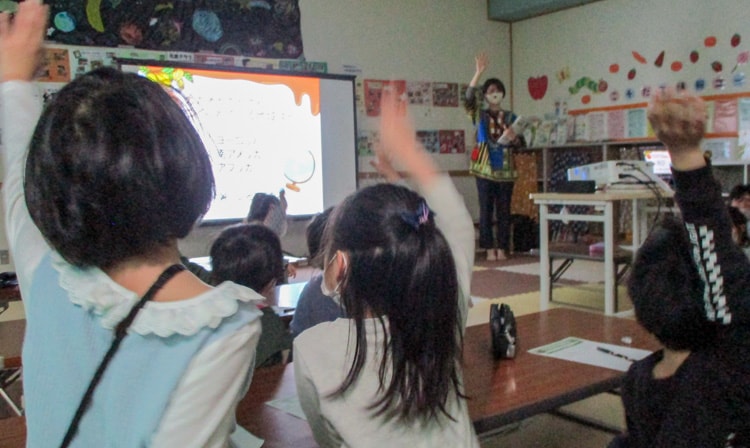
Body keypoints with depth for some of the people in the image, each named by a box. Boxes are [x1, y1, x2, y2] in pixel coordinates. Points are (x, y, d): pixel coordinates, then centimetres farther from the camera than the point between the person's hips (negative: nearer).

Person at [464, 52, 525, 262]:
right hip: (485, 168, -1)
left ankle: (502, 248, 10)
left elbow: (521, 144, 10)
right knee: (486, 210, -1)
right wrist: (478, 72, -20)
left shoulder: (511, 117, 11)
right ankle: (490, 249, 6)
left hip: (506, 170, 2)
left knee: (504, 211, 3)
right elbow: (468, 99, -13)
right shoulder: (479, 115, 6)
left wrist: (513, 138, -14)